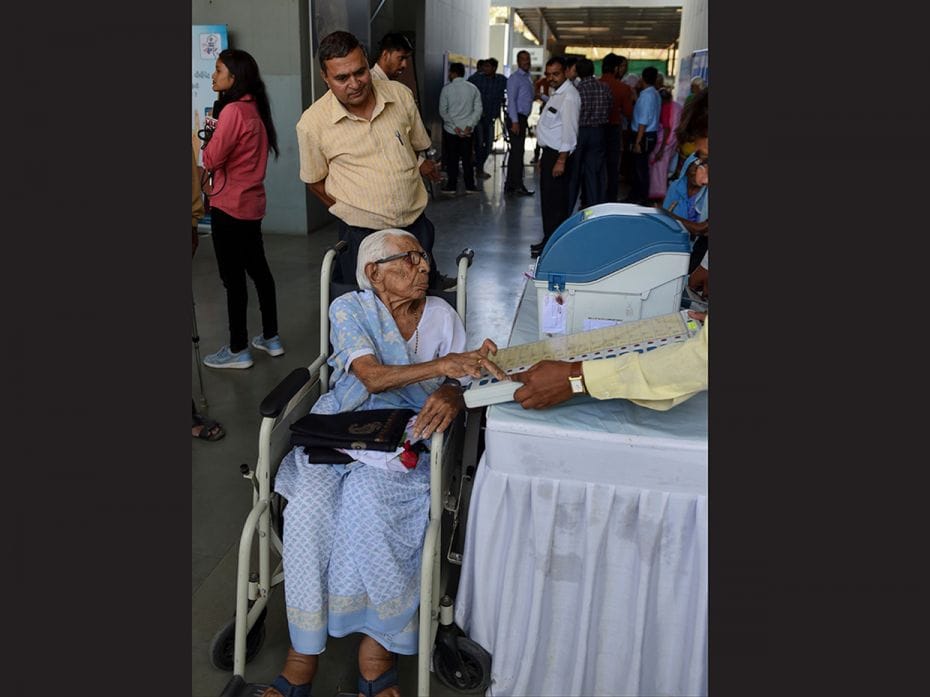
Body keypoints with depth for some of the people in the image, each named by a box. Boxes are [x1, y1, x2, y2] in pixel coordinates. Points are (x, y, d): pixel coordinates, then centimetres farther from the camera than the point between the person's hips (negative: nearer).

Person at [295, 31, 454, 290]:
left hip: (416, 222, 3)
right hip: (362, 232, -3)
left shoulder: (400, 95, -3)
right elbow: (314, 180, 2)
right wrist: (347, 209, -2)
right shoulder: (312, 123, -11)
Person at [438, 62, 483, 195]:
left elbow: (443, 111, -6)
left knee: (452, 159, 5)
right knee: (467, 159, 9)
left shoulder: (447, 88, -5)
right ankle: (470, 186, 10)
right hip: (467, 130, 2)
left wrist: (454, 126, -5)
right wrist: (469, 126, -5)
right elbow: (478, 109, -2)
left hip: (450, 129, -2)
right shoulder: (473, 88, 2)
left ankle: (452, 186, 8)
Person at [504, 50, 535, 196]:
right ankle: (518, 186, -6)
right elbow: (511, 100, -15)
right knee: (517, 151, -9)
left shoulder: (528, 78, 17)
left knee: (516, 151, 10)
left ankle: (509, 185, 16)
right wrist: (515, 122, -20)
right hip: (515, 118, -9)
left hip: (523, 118, 9)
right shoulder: (515, 78, -9)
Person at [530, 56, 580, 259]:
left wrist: (561, 160, -24)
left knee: (555, 202, -7)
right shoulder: (555, 94, 18)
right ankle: (549, 240, 24)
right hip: (549, 152, 10)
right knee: (548, 199, 15)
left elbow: (569, 130, -20)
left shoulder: (569, 96, -14)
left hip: (558, 154, -10)